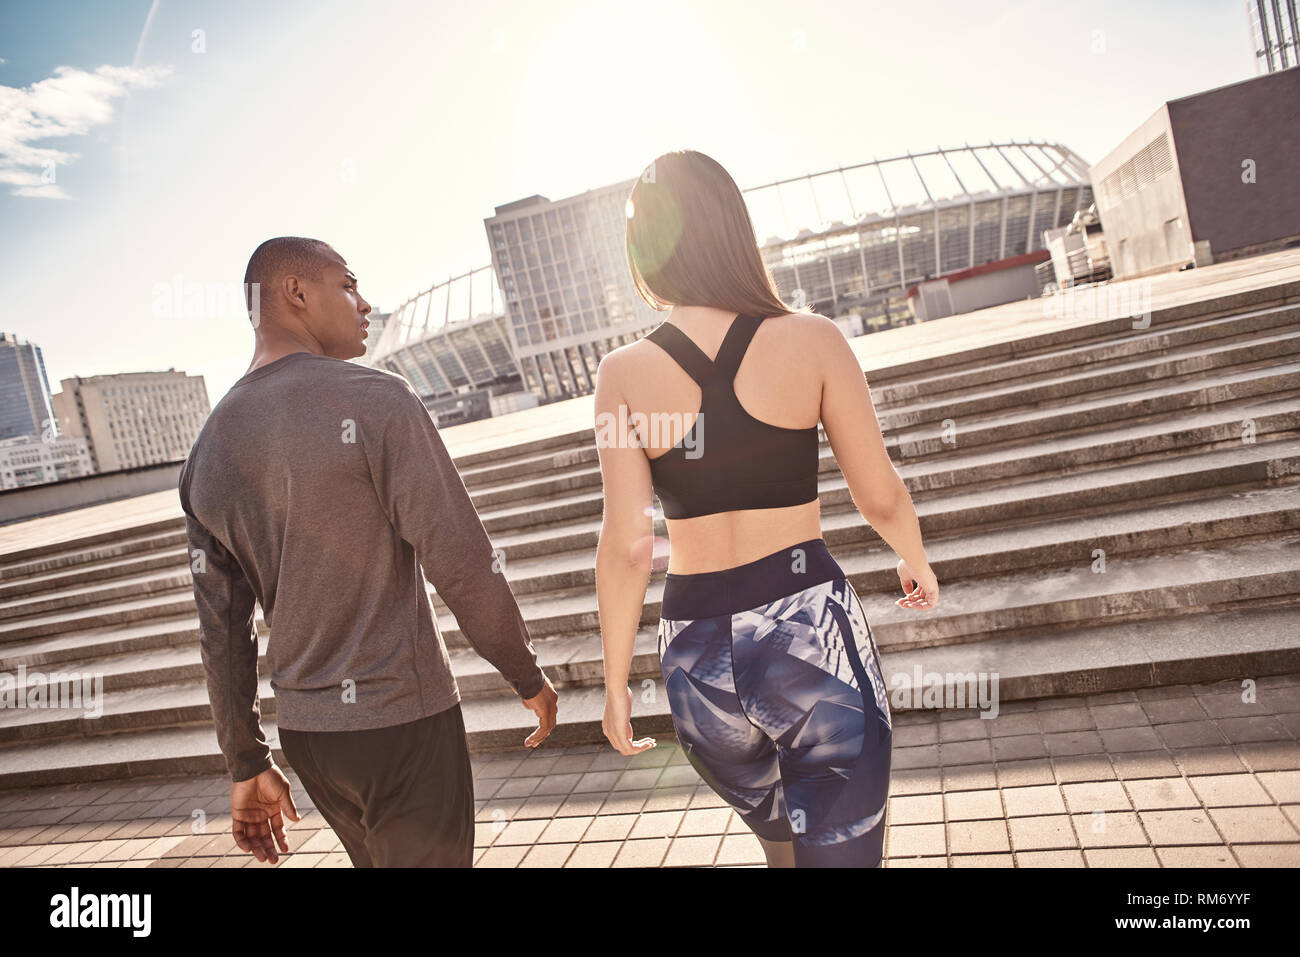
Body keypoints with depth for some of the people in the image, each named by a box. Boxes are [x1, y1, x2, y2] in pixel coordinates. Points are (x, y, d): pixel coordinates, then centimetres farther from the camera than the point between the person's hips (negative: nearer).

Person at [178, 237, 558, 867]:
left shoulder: (207, 452, 6)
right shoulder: (376, 402, -15)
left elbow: (220, 630, 8)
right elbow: (463, 567, -17)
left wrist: (247, 765, 16)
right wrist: (528, 677, -3)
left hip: (302, 730, 7)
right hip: (402, 720, -7)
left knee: (382, 860, 24)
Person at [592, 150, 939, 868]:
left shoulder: (623, 372, -6)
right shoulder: (811, 339, -7)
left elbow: (627, 546, -9)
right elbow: (881, 497, -1)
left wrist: (616, 683, 3)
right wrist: (917, 563, 20)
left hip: (697, 653, 3)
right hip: (812, 631, -2)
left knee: (781, 840, 29)